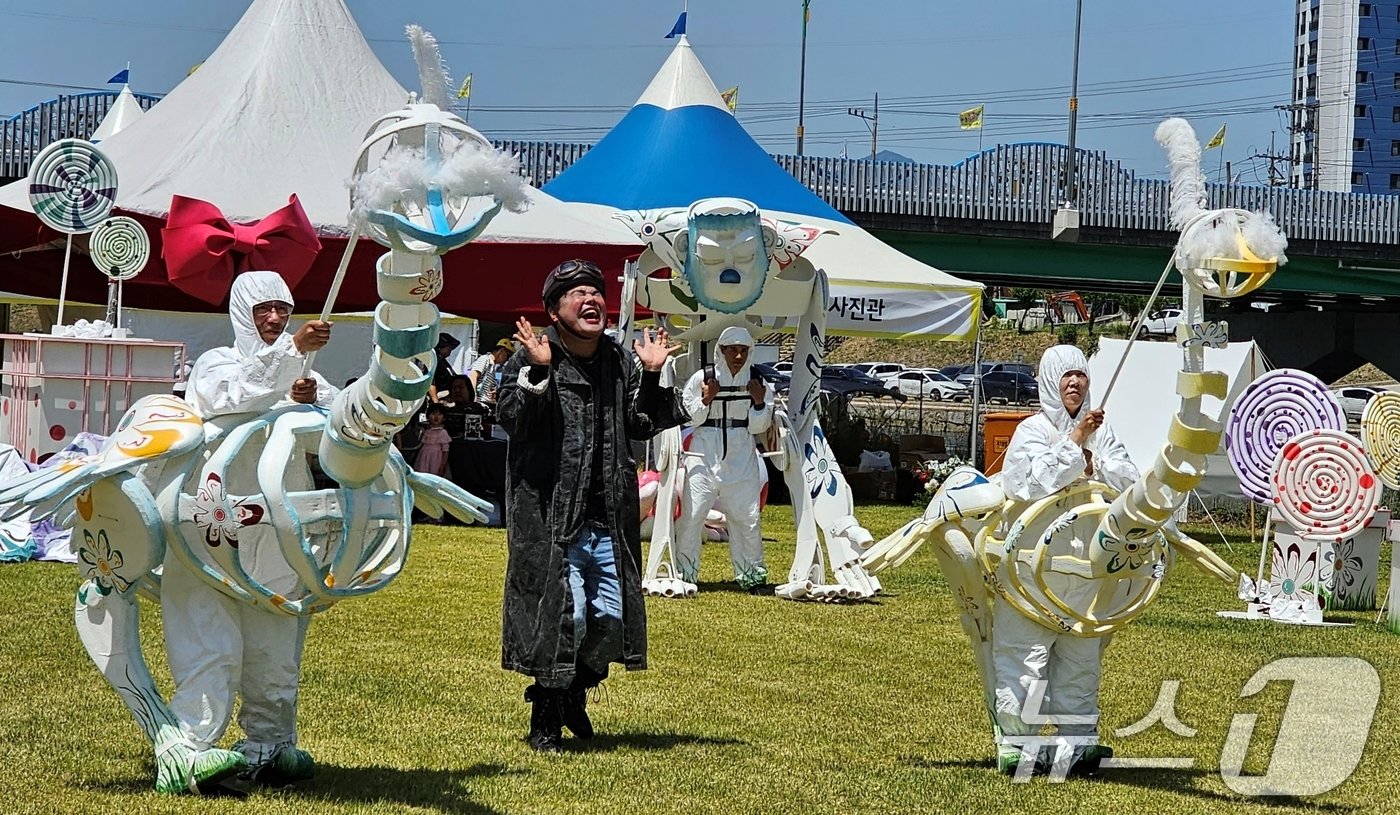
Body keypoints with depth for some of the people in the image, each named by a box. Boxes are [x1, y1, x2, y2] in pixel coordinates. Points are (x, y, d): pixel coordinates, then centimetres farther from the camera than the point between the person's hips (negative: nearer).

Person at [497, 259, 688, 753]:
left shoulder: (620, 362, 12)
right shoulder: (530, 358, -4)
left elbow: (641, 427, 12)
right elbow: (511, 420, -16)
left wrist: (651, 377, 1)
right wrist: (538, 372, -26)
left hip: (608, 516, 5)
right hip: (550, 514, -5)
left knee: (612, 618, 4)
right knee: (564, 614, -9)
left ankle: (576, 692, 32)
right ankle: (546, 718, 9)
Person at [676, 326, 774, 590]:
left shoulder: (756, 382, 3)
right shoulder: (701, 378, -3)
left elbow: (759, 427, 4)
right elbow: (688, 419, -1)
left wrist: (759, 403, -12)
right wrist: (705, 401, -16)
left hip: (741, 461, 2)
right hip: (704, 457, -2)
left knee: (748, 518, 2)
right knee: (691, 514, -6)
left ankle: (751, 574, 13)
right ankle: (685, 575, 3)